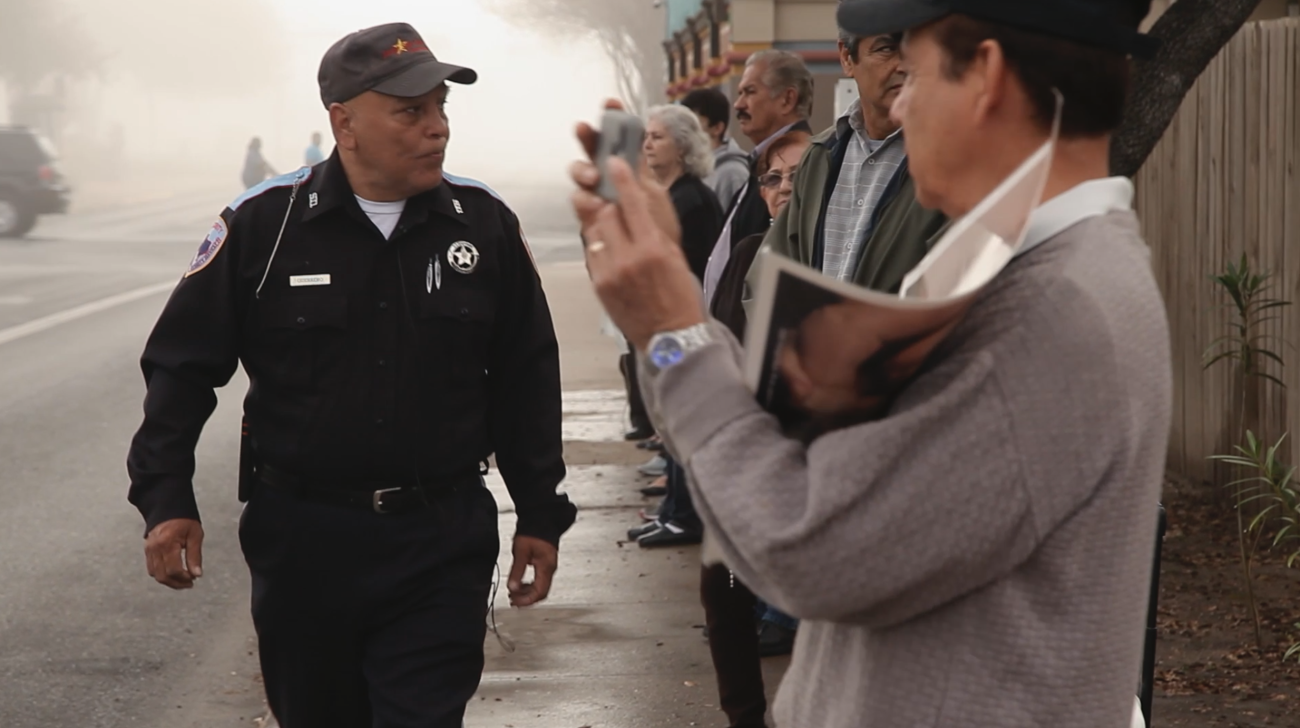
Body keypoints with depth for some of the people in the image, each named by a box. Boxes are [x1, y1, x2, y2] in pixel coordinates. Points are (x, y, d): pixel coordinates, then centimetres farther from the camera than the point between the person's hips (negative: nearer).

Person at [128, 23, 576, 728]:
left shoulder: (484, 224, 1)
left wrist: (540, 515, 9)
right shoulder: (263, 223, -5)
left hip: (442, 542, 0)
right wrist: (166, 500, -5)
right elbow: (183, 364, 2)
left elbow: (526, 379, 9)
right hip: (301, 538, 0)